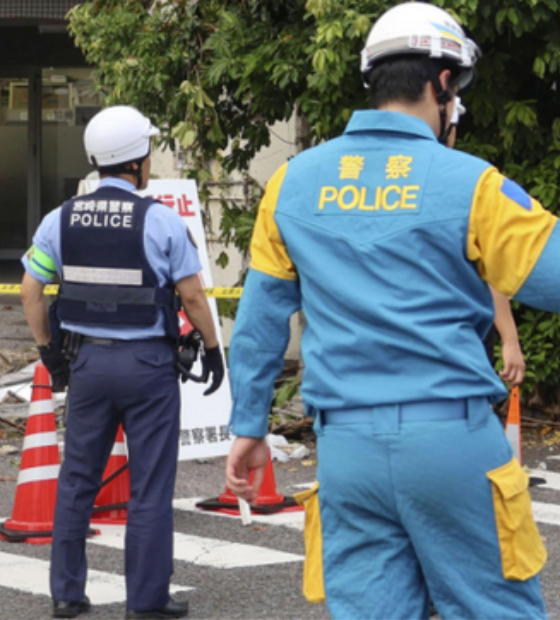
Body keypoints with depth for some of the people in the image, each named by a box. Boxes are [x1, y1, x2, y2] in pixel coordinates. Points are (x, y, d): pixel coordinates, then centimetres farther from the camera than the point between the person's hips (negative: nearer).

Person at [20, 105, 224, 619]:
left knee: (77, 480, 14)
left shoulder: (61, 219, 1)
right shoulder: (160, 221, -11)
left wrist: (48, 350, 16)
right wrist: (212, 348, 5)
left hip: (88, 362, 4)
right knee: (150, 488, 3)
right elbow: (192, 296, -8)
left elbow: (31, 292, 4)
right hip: (148, 364, -4)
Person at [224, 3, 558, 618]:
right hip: (452, 433, -4)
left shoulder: (294, 182, 8)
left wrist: (248, 427, 19)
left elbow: (258, 320, 12)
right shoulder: (469, 183, -5)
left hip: (347, 446, 4)